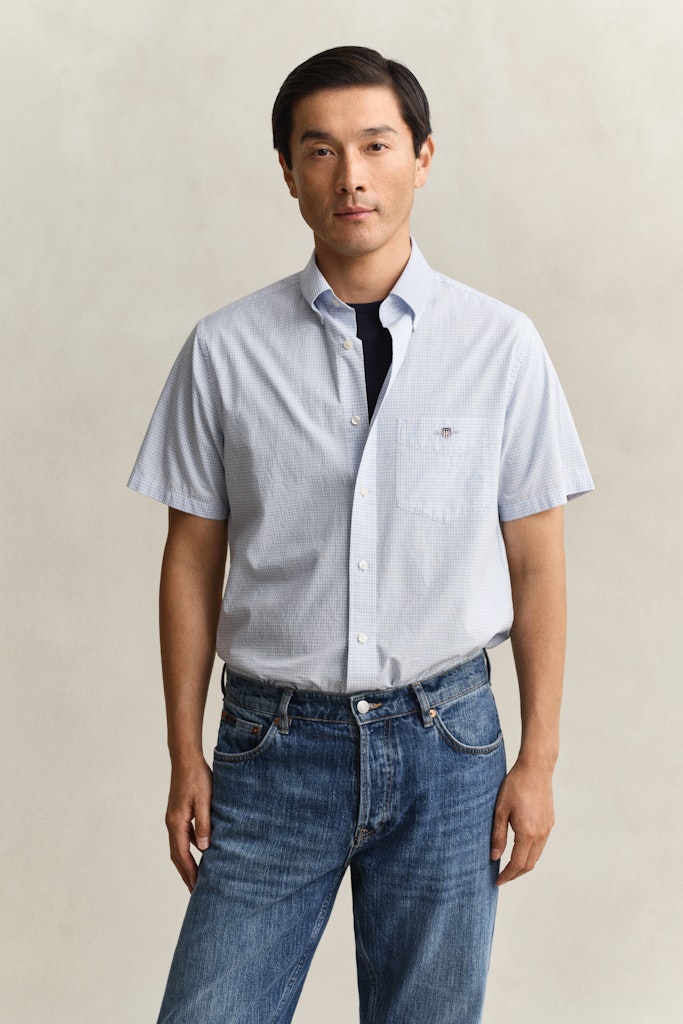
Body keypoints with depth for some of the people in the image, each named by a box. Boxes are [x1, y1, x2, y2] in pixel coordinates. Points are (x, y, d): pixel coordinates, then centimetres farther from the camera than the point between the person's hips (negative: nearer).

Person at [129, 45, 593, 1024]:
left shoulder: (502, 346, -2)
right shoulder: (224, 349, -2)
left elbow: (535, 563, 2)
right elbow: (193, 558, 3)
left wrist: (538, 760, 2)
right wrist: (185, 759, 4)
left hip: (445, 737, 0)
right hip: (274, 740, 0)